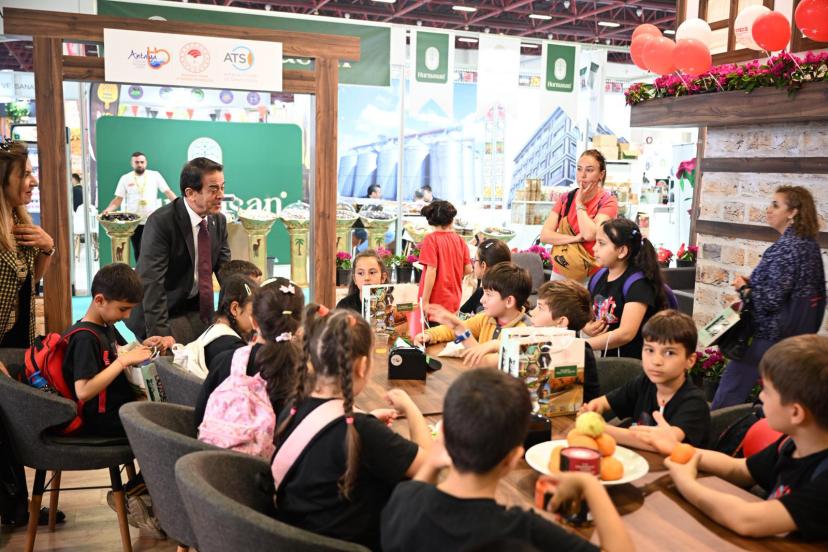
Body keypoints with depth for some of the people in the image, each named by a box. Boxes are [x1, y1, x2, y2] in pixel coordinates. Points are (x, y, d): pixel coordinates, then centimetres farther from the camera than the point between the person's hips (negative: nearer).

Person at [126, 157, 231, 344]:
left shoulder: (219, 220, -1)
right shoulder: (160, 222, -21)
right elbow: (152, 282, -25)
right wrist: (159, 334, -31)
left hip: (197, 308, 6)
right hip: (165, 311, -6)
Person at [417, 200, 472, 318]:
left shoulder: (431, 239, -10)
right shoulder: (460, 240, 3)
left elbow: (431, 271, -16)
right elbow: (468, 269, 5)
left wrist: (425, 301, -12)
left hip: (436, 302, -5)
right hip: (454, 302, 5)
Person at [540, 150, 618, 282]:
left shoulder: (608, 202, -8)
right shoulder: (565, 199, 3)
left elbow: (590, 234, -23)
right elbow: (544, 235, -5)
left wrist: (579, 204, -12)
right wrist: (576, 238, -18)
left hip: (592, 276, -3)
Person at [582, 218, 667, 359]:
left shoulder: (637, 283, -13)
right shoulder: (598, 277, 6)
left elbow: (626, 333, -22)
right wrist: (587, 328, -6)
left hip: (635, 361, -5)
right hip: (607, 358, 5)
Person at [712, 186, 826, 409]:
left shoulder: (786, 248, -20)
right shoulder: (810, 244, 9)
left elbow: (771, 299, -23)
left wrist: (744, 286, -7)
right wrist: (753, 282, 9)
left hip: (768, 336, -9)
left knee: (731, 389, -1)